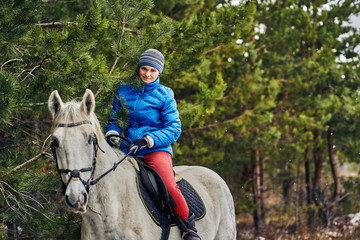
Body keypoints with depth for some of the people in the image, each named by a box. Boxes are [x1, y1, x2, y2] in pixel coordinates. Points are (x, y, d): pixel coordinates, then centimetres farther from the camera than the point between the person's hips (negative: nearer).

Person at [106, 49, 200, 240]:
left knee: (169, 186, -29)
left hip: (157, 150, -4)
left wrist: (147, 140, -15)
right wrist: (112, 134, -5)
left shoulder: (164, 95, 5)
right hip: (128, 151, 4)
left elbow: (174, 129, -1)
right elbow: (114, 119, 20)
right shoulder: (124, 92, 13)